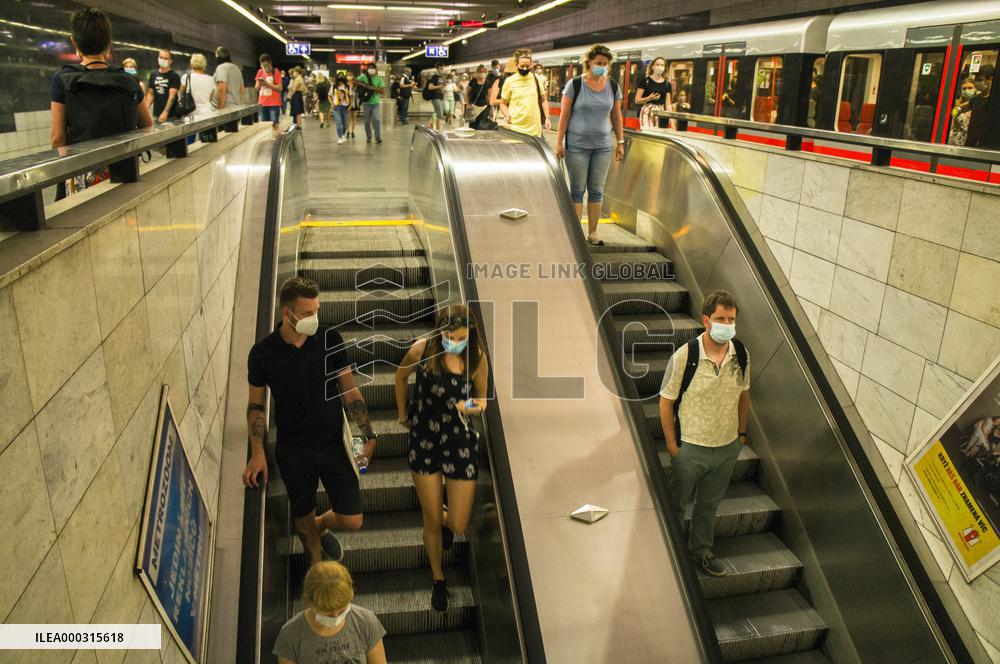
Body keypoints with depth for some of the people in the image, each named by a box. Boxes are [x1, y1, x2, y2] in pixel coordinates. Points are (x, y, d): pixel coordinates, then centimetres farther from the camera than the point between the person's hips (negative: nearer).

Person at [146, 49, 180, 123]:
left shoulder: (174, 76, -4)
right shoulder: (153, 75, 12)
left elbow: (172, 96, -13)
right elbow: (150, 94, 14)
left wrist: (165, 112, -24)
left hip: (170, 115, -4)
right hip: (156, 114, 5)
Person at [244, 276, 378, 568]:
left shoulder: (330, 339, -10)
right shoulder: (263, 353, -12)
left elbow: (350, 391, -2)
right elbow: (256, 405, 0)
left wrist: (368, 435, -9)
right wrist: (258, 452, -10)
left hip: (334, 444, 1)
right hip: (293, 451, -1)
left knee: (352, 520, 2)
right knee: (303, 518, 16)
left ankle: (321, 526, 38)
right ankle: (315, 566, 46)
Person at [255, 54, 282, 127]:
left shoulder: (276, 72, -1)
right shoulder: (260, 72, 12)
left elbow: (280, 88, -6)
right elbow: (256, 88, 14)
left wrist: (267, 84, -14)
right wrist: (259, 84, -7)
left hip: (274, 104, -4)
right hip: (262, 103, 4)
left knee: (274, 124, -10)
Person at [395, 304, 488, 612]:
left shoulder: (478, 358, -12)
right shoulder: (423, 349, -14)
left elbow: (482, 397, 2)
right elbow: (401, 375, 6)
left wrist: (475, 406, -22)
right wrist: (402, 413, 13)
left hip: (461, 442, 1)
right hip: (424, 440, 0)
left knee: (458, 525, 5)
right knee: (432, 521, 10)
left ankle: (444, 518, 45)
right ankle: (437, 579, 38)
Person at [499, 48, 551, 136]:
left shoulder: (537, 79, 8)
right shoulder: (509, 81, 2)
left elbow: (543, 100, 15)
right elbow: (503, 103, 8)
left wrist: (547, 117, 3)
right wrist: (506, 115, -11)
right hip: (515, 128, -2)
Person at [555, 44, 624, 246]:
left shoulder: (613, 87, 5)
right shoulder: (575, 84, -5)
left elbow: (616, 116, 11)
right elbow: (564, 115, -4)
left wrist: (620, 142, 8)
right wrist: (559, 142, -6)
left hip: (603, 146, 3)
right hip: (577, 145, -3)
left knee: (597, 190, 6)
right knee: (577, 190, 2)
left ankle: (592, 233, 15)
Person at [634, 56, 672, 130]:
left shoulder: (667, 84, 9)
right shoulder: (645, 81, -2)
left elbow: (668, 104, 8)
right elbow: (637, 100, -3)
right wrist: (649, 98, -19)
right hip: (647, 113, -4)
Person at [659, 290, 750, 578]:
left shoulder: (741, 354, -8)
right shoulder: (684, 356, -22)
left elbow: (743, 394, 8)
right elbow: (666, 400, -13)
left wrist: (742, 433, 12)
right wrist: (671, 443, -10)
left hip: (728, 447, 4)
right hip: (690, 448, -4)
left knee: (709, 504, 24)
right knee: (676, 504, 16)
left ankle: (700, 549, 46)